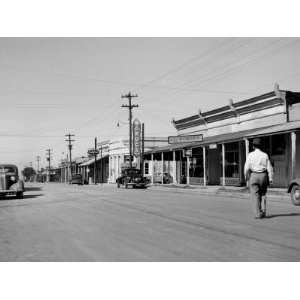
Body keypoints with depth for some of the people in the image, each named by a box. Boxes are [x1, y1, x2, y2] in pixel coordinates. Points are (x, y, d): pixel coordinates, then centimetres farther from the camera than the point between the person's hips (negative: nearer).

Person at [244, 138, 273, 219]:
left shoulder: (250, 155, -4)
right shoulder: (265, 155, 2)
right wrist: (270, 179, 1)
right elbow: (269, 168, -2)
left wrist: (246, 177, 7)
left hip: (253, 176, -2)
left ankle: (258, 213, -6)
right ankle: (260, 211, 19)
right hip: (263, 175, 2)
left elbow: (247, 167, -6)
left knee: (255, 195, 0)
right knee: (262, 194, 17)